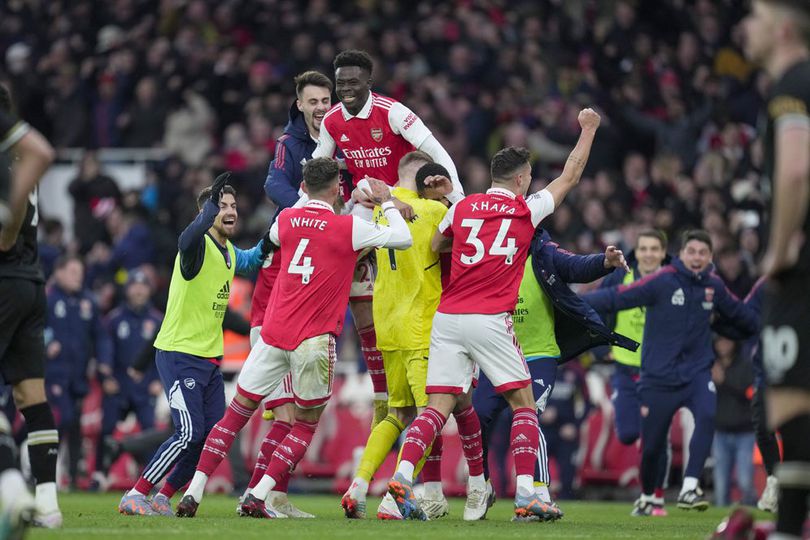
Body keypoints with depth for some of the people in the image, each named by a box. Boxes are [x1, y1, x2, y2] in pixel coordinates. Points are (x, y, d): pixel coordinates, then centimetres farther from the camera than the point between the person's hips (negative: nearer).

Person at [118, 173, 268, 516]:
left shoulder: (230, 253, 12)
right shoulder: (199, 246, -14)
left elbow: (249, 261, 36)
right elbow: (188, 240, -40)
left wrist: (268, 243, 16)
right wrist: (212, 204, -50)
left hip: (210, 357, 9)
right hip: (179, 355, -9)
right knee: (190, 434, -17)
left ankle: (163, 498, 14)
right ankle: (134, 497, -10)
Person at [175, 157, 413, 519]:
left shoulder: (286, 219, 7)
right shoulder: (349, 228, -5)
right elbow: (403, 239, 1)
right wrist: (387, 201, 14)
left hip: (273, 335, 4)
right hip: (314, 340, -4)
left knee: (236, 414, 11)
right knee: (305, 424, 11)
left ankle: (193, 492, 4)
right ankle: (258, 497, -2)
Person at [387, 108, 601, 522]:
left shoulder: (461, 208, 10)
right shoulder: (526, 211, 3)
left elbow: (433, 246, 26)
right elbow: (570, 177, 16)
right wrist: (588, 129, 27)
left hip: (447, 317, 4)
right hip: (490, 321, -4)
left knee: (439, 406, 2)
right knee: (523, 402, 7)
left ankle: (402, 476, -18)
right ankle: (525, 495, -2)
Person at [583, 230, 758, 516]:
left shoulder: (714, 286, 4)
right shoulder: (662, 282, -11)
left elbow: (738, 312, 24)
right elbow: (617, 297, -17)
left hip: (697, 372, 3)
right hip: (659, 378, -3)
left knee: (707, 416, -27)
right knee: (651, 446, 2)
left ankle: (689, 489, -26)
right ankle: (647, 497, 31)